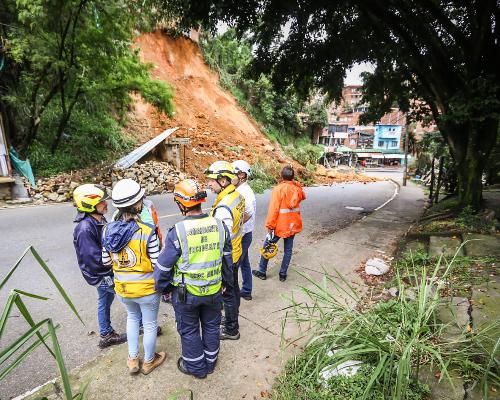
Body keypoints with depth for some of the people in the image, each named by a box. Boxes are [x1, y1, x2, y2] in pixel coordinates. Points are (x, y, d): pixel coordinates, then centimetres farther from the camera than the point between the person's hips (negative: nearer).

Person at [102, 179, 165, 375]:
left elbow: (106, 261, 0)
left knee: (132, 317, 32)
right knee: (150, 324, 20)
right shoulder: (147, 231, -26)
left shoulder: (108, 230, -10)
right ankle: (149, 362, 42)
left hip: (122, 288, 5)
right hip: (146, 289, -5)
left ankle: (133, 360, 43)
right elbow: (157, 264, -21)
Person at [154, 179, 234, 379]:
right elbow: (227, 259, 1)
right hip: (214, 290, 4)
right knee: (211, 326, 25)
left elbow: (164, 266, -13)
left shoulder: (177, 232, -24)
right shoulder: (220, 226, -11)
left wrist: (161, 287, 6)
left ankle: (196, 367, 41)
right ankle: (210, 361, 46)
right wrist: (227, 282, 16)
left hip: (186, 293, -3)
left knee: (189, 331, 21)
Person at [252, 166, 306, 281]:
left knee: (267, 246, 12)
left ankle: (262, 272, 22)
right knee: (288, 249, 13)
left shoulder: (278, 189, -15)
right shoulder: (297, 188, 1)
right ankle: (283, 274, 20)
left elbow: (273, 209, -18)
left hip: (279, 225, -4)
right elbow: (303, 197, 26)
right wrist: (296, 184, 21)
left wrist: (269, 225, -14)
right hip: (293, 225, 5)